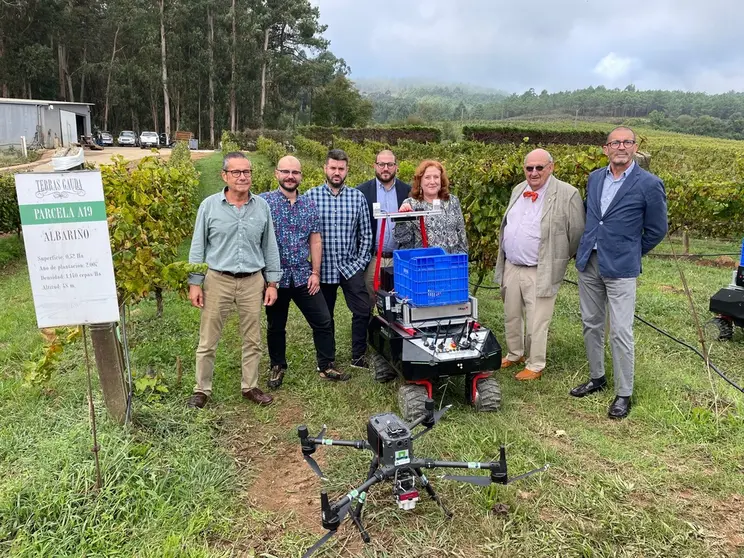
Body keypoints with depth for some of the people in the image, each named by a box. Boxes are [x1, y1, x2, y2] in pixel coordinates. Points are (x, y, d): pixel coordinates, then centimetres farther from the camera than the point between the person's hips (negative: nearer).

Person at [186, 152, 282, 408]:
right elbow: (198, 246, 0)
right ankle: (202, 389, 21)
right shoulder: (209, 205, -4)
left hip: (253, 281, 2)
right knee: (208, 340, 6)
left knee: (253, 339, 11)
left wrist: (272, 282, 5)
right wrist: (194, 283, -4)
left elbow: (270, 246, 7)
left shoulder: (262, 206, 2)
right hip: (218, 279, -2)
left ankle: (250, 387, 26)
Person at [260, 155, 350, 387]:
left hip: (303, 276, 3)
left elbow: (315, 241, 7)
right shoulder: (264, 201, -5)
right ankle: (277, 367, 31)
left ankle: (327, 366, 20)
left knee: (323, 322, 4)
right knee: (275, 326, 12)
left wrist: (315, 273, 1)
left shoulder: (310, 205, 6)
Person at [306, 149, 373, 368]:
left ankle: (358, 356, 16)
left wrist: (361, 262, -1)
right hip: (322, 267, -1)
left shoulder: (357, 197, 1)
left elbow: (365, 234, 5)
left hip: (350, 266, 1)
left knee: (363, 310, -3)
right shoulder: (311, 196, -4)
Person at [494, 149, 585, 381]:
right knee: (511, 316, 19)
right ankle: (514, 354, 38)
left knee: (536, 323, 3)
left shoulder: (567, 194, -13)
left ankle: (535, 365, 20)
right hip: (511, 268, 7)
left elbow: (577, 234, -9)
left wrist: (558, 259, 2)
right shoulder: (518, 190, 9)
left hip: (540, 273, -6)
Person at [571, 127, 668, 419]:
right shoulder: (594, 178, 8)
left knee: (620, 333, -3)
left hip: (620, 268, -5)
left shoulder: (649, 184, -8)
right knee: (591, 325, 14)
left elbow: (656, 230, 0)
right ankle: (596, 377, 31)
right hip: (588, 263, 6)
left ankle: (623, 393, 10)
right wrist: (588, 247, 14)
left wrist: (629, 253, 6)